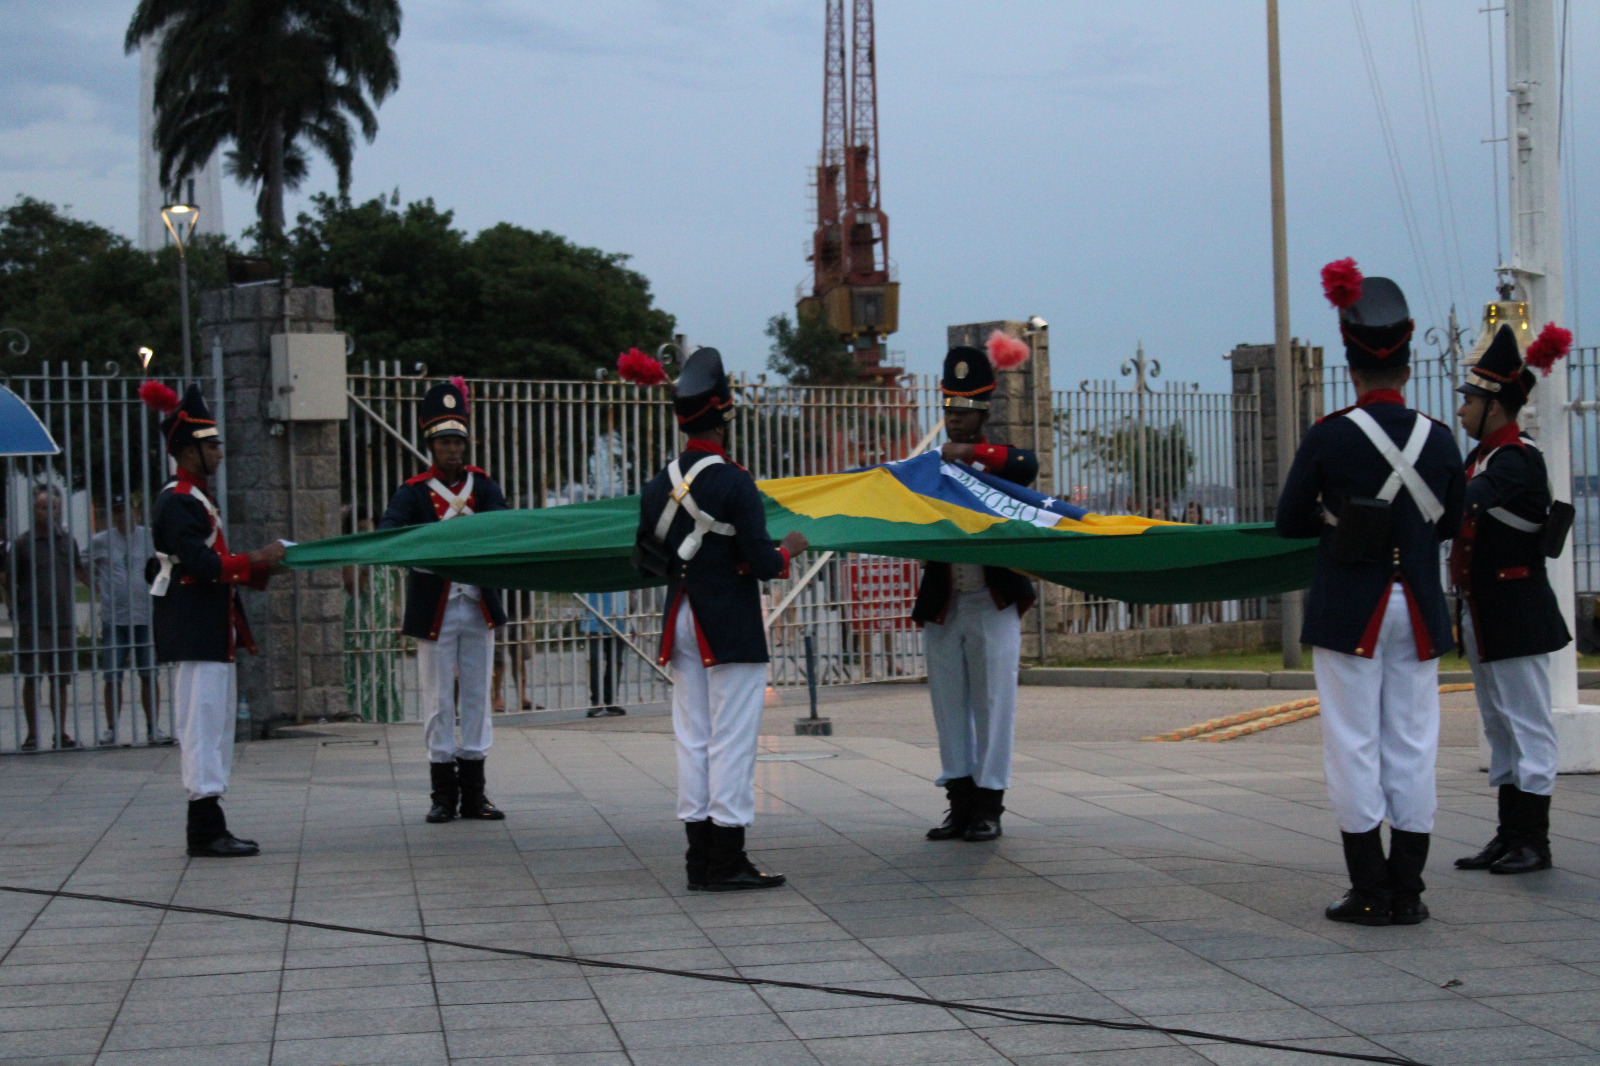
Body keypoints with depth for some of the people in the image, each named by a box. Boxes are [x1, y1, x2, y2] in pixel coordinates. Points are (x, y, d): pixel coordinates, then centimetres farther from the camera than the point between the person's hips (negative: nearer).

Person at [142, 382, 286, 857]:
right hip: (194, 634, -11)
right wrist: (256, 560, -20)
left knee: (216, 725, 11)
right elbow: (202, 566, -22)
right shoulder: (177, 502, -13)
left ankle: (209, 830, 15)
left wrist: (262, 568, 10)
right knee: (203, 722, -9)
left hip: (214, 631, 11)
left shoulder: (197, 499, 18)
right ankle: (206, 831, -7)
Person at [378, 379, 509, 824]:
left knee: (476, 698, 7)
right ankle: (444, 795, 10)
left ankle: (474, 794, 14)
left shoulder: (483, 486, 7)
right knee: (439, 701, 2)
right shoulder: (413, 493, 0)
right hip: (434, 611, -2)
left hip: (478, 607, 2)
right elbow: (387, 534, -15)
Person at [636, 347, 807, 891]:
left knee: (692, 739, 9)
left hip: (682, 627, 7)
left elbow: (646, 560, 10)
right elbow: (762, 564, -17)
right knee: (731, 739, -3)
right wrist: (788, 549, 3)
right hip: (733, 631, -7)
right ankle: (727, 860, -2)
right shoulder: (734, 483, -15)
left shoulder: (659, 486, 5)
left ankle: (700, 857, 12)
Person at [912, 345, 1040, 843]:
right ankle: (960, 805, 14)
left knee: (993, 704, 0)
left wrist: (972, 453, -27)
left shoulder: (999, 464, 3)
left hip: (993, 605, -4)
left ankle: (988, 807, 6)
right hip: (942, 608, 4)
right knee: (950, 705, 7)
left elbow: (1028, 466, -21)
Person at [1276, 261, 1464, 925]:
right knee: (1411, 747, 8)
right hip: (1419, 613, 3)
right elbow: (1449, 524, 12)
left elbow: (1289, 522, -2)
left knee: (1355, 747, 2)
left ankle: (1370, 892, 2)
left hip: (1349, 613, -3)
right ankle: (1407, 890, 10)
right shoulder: (1439, 440, 0)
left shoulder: (1329, 437, -10)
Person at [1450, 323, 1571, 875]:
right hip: (1483, 615, 10)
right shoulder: (1482, 458, 14)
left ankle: (1533, 842, 1)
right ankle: (1509, 837, 19)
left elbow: (1462, 503, -31)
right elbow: (1457, 513, 12)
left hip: (1516, 615, -10)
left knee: (1527, 726, -3)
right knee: (1500, 727, 13)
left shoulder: (1518, 460, -17)